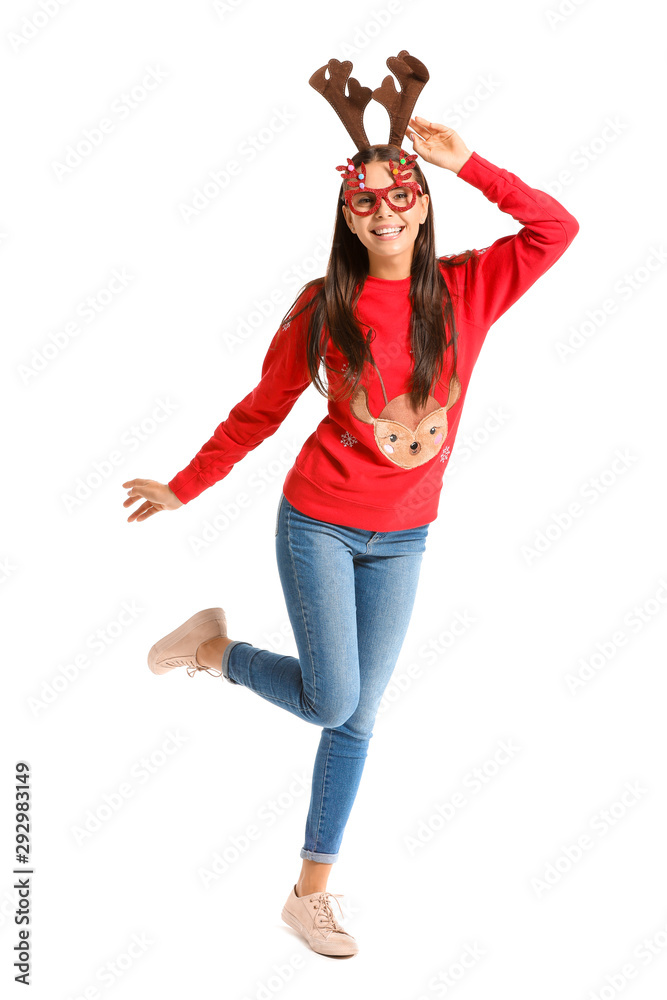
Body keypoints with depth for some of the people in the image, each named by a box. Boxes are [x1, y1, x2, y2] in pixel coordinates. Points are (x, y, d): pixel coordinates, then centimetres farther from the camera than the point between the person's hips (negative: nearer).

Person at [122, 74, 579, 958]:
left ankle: (311, 893, 21)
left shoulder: (467, 289, -4)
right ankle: (216, 647, 22)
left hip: (402, 538, 3)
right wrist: (183, 488, 4)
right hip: (318, 524, -2)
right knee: (332, 701, -6)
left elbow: (558, 228, -11)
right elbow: (260, 411, 1)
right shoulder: (324, 305, -7)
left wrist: (466, 163, -14)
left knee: (357, 717, 7)